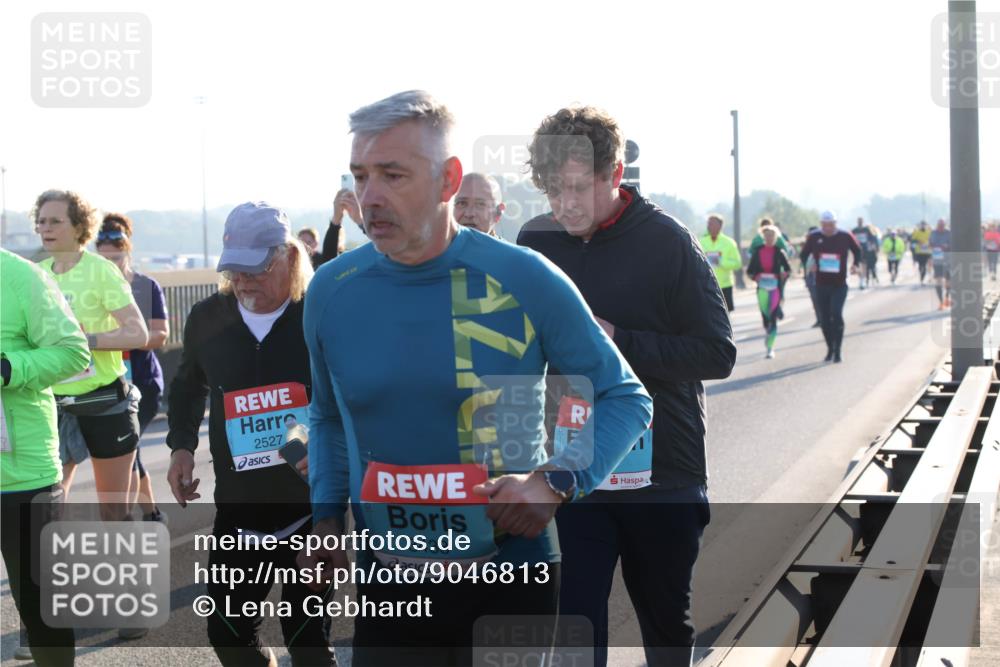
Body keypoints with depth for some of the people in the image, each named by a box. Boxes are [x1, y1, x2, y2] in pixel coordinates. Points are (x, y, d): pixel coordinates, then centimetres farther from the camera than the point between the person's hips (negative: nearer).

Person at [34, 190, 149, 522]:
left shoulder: (100, 270, -10)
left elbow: (138, 333, -19)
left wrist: (81, 340, -27)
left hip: (105, 404, -4)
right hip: (54, 406, 4)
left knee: (114, 511, 7)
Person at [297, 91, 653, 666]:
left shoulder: (526, 279, -12)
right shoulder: (331, 291, -2)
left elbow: (626, 398, -3)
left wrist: (557, 482, -18)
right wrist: (328, 515, 2)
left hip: (514, 577, -2)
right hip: (390, 585, 2)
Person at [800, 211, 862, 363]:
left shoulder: (845, 236, -3)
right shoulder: (814, 237, 0)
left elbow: (857, 250, 12)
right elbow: (804, 255, 10)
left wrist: (856, 265, -5)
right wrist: (809, 264, -11)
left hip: (839, 284, -3)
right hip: (821, 285, 3)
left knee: (836, 314, -18)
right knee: (824, 319, 7)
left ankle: (837, 350, -9)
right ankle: (830, 349, 26)